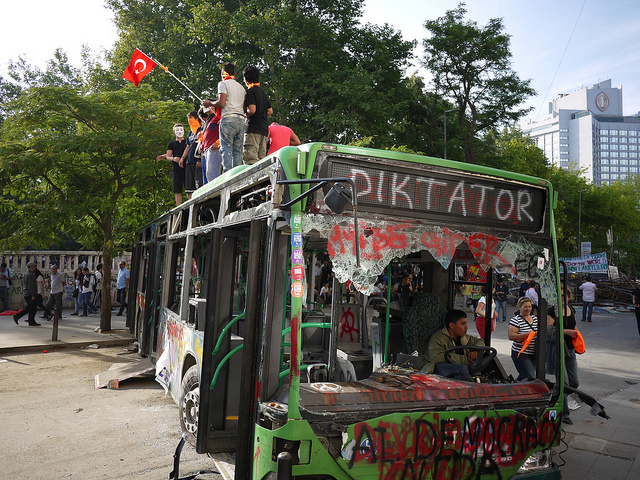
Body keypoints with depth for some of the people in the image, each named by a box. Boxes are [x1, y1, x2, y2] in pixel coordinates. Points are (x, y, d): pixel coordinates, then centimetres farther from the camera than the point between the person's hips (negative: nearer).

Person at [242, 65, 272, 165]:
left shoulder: (250, 92, -5)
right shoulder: (263, 92, 20)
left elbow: (252, 110, -17)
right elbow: (270, 111, 21)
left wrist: (245, 115, 1)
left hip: (253, 128, -8)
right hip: (264, 128, 8)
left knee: (249, 157, -15)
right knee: (261, 159, 7)